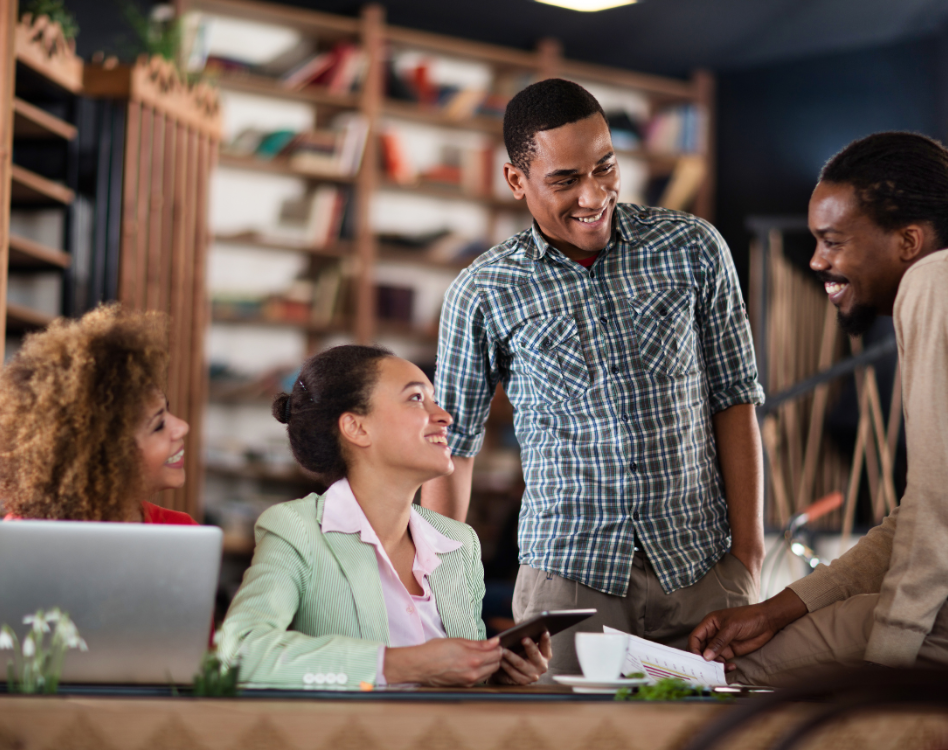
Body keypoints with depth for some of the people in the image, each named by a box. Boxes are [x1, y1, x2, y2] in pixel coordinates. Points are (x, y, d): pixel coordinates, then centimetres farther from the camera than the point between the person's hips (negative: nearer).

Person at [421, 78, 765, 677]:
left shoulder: (693, 251, 1)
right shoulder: (483, 295, -2)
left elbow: (734, 402, 4)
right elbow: (452, 446, 8)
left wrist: (748, 559, -2)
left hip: (703, 567, 1)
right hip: (569, 576, -1)